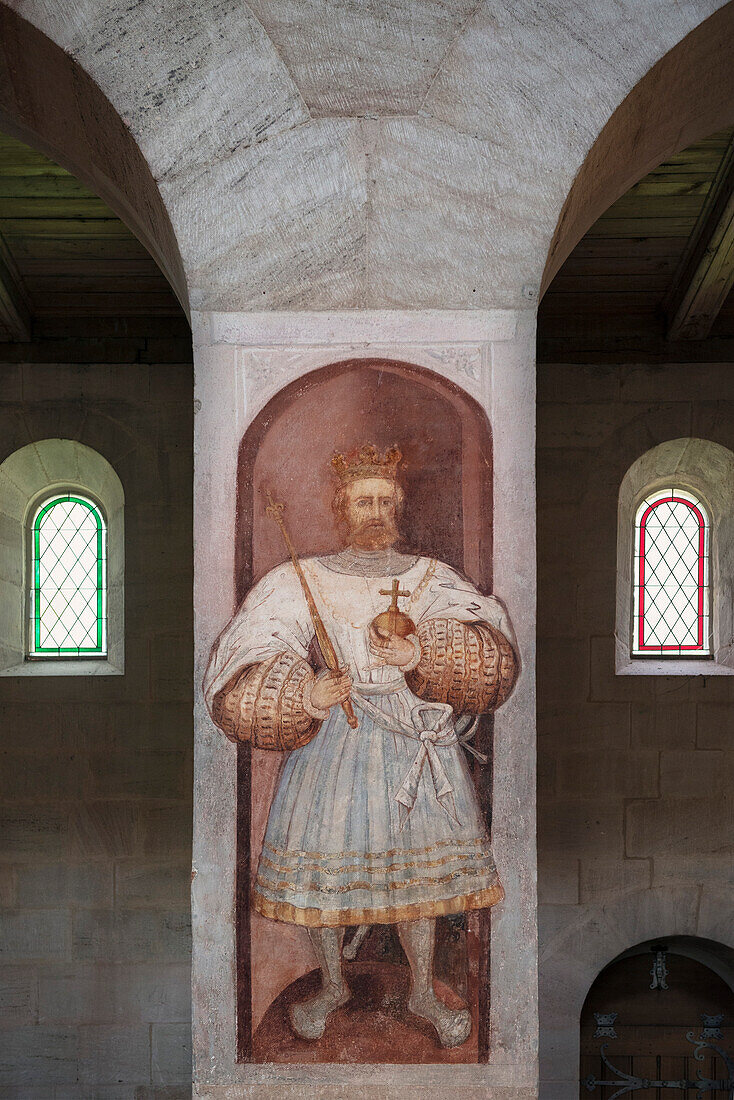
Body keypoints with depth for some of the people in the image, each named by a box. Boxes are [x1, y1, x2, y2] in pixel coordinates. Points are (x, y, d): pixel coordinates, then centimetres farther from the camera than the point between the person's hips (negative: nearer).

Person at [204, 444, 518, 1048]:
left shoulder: (433, 579, 5)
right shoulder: (298, 583, 0)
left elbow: (494, 653, -11)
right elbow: (245, 674, -11)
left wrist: (425, 655, -30)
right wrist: (304, 696, -31)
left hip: (417, 743, 1)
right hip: (331, 742, -1)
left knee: (419, 869, 9)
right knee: (321, 871, 6)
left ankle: (424, 991, 32)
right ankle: (332, 985, 33)